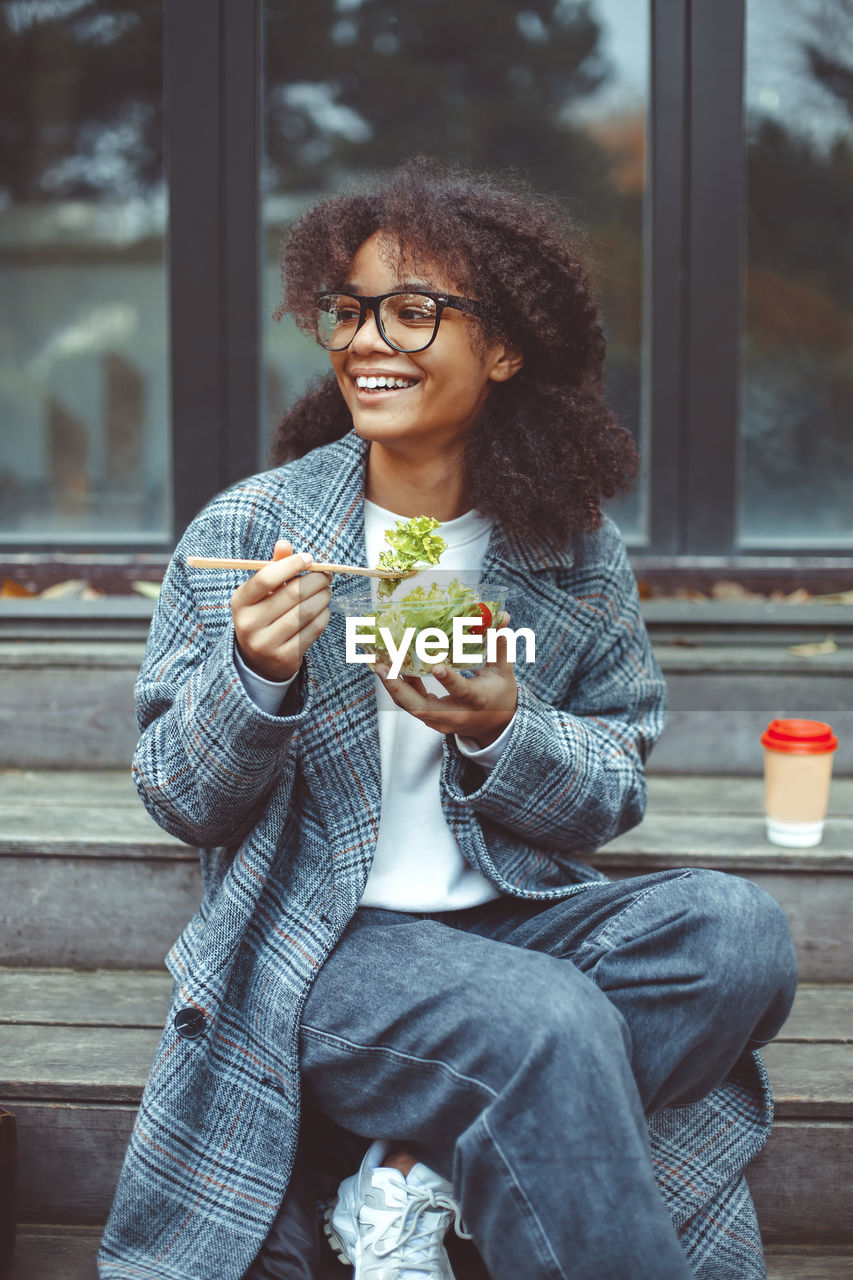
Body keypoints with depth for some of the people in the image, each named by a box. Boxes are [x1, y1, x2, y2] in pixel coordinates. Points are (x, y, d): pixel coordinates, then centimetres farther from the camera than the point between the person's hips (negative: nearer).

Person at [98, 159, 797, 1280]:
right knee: (549, 1023, -32)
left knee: (735, 931, -23)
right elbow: (179, 801, -2)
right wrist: (257, 678, -22)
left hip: (515, 918, 4)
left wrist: (501, 731, -16)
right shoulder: (245, 532, -4)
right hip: (318, 944, -4)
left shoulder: (574, 553, 2)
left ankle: (416, 1174, -14)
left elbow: (614, 795, 5)